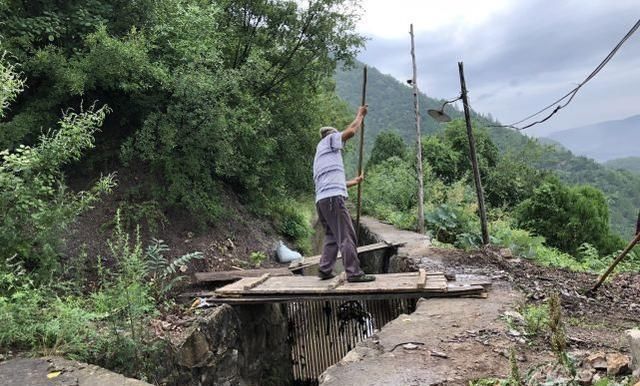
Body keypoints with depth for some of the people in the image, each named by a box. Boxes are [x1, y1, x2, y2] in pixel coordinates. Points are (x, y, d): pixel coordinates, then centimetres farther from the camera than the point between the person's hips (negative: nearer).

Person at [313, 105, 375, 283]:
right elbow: (351, 131, -2)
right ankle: (354, 273, -9)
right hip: (333, 197, -9)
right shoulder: (328, 140, 8)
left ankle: (325, 270, 12)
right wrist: (360, 115, 15)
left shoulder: (320, 156, 31)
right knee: (346, 236, -9)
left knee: (331, 236, 15)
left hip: (321, 200, 9)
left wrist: (355, 181, 42)